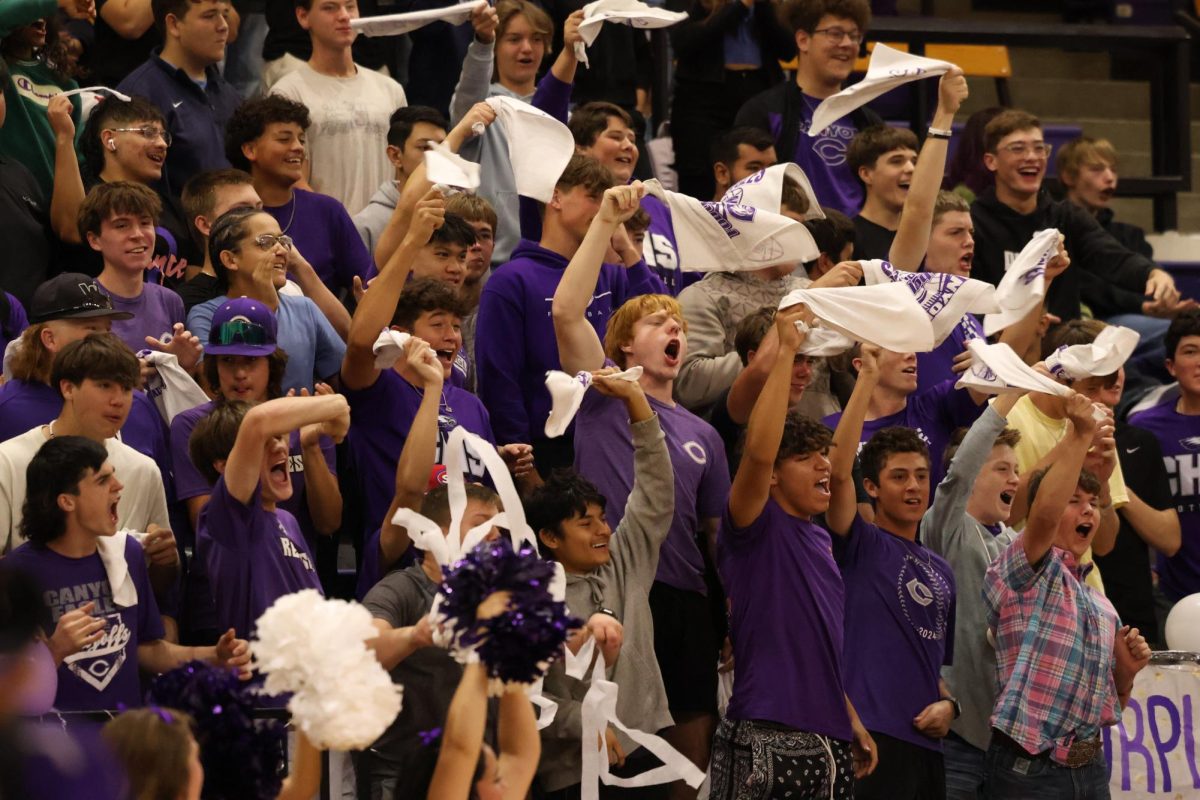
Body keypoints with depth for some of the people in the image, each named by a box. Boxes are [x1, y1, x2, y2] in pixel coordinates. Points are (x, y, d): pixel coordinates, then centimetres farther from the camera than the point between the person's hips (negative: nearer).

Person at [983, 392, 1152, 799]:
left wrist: (1125, 672, 3)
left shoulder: (1100, 605, 19)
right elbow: (1044, 514, -24)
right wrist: (1081, 435, -28)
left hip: (1090, 767, 7)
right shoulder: (1024, 575, -2)